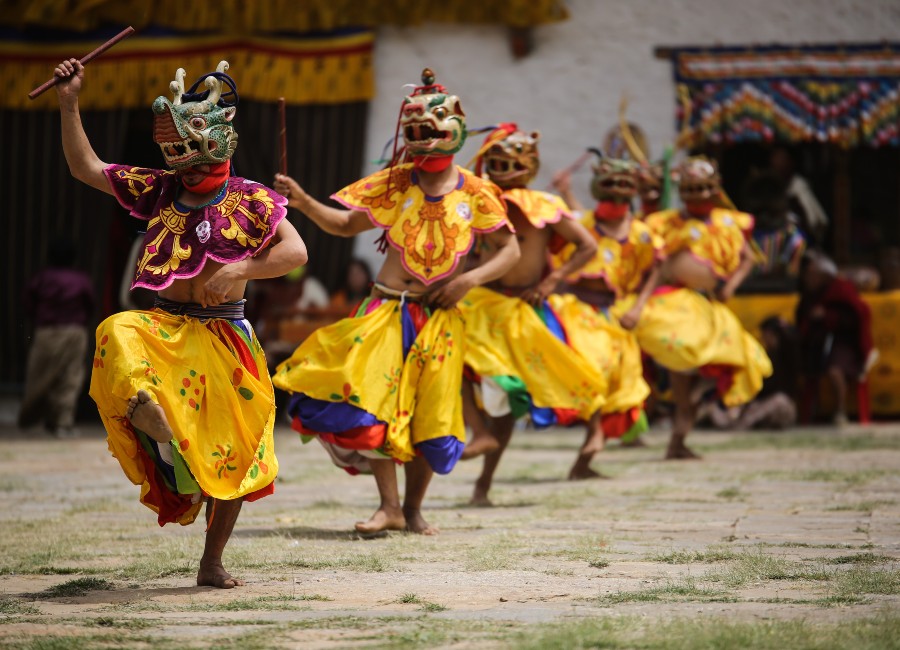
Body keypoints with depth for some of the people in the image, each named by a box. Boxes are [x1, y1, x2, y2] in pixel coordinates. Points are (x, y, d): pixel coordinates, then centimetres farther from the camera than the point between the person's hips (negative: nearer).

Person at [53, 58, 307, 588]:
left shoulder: (250, 200, -3)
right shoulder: (159, 190, 8)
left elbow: (295, 251, -9)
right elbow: (86, 167, 13)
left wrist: (238, 270, -21)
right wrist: (69, 106, 6)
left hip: (223, 337, -2)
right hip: (164, 326, 2)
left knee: (231, 454, 1)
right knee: (119, 336, -35)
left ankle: (212, 563, 13)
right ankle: (145, 412, -57)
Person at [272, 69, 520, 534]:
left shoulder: (474, 194, 0)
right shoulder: (394, 183, 3)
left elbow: (510, 250, 5)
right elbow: (347, 225, 9)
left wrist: (470, 278, -11)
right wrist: (303, 202, -7)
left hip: (438, 318, 0)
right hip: (385, 310, 0)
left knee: (428, 415, 3)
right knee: (369, 397, -14)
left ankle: (413, 509, 19)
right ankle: (389, 506, -7)